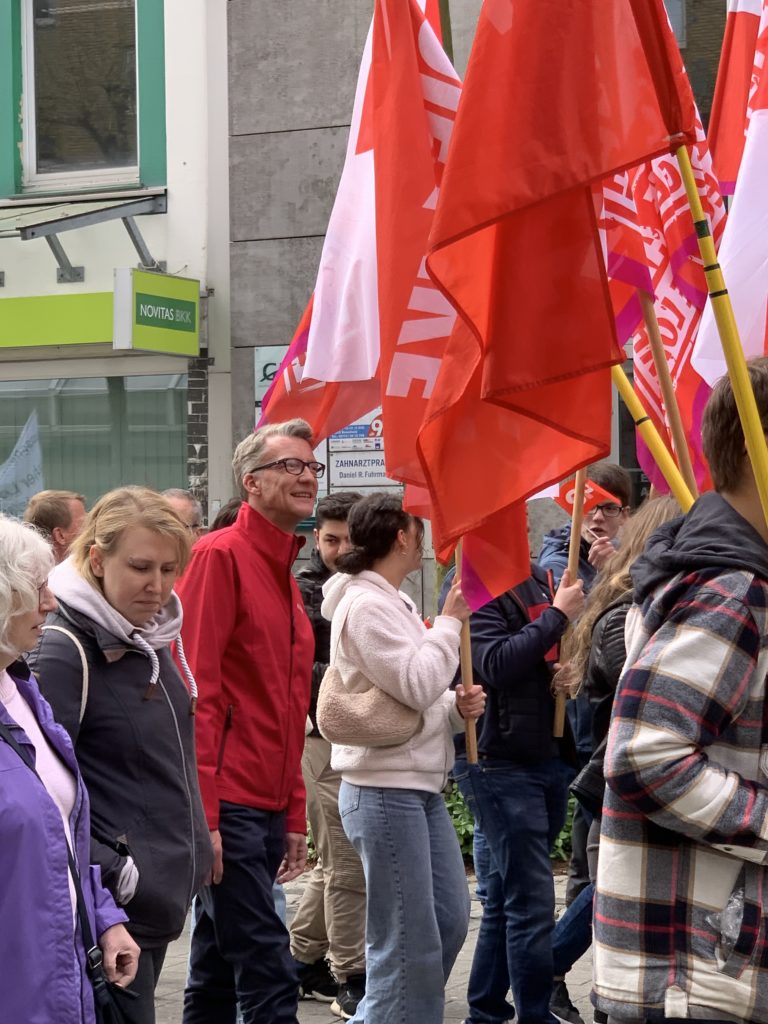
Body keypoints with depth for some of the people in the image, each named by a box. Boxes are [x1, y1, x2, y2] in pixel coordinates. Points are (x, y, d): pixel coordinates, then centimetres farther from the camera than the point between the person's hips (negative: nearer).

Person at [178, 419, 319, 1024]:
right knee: (268, 973, -10)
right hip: (227, 805, -9)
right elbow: (195, 690, -15)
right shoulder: (221, 556, -9)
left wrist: (295, 818, 19)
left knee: (217, 974, 14)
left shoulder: (286, 576, 19)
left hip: (267, 808, 9)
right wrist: (203, 814, -19)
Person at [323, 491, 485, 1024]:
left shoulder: (395, 602, 16)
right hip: (385, 791, -10)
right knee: (408, 944, -6)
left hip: (421, 785, 10)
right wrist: (450, 622, -10)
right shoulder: (365, 604, -15)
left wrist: (457, 708, 3)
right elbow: (415, 685, -21)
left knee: (450, 919, 15)